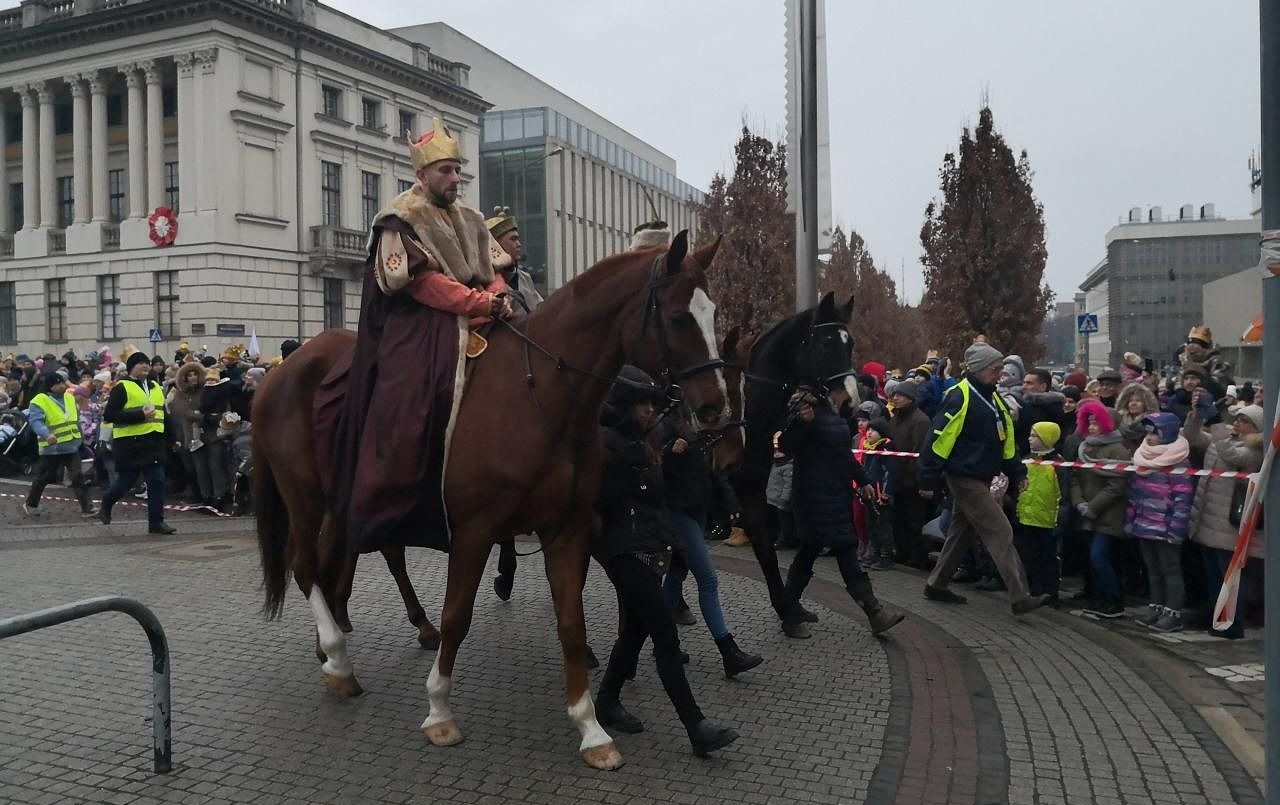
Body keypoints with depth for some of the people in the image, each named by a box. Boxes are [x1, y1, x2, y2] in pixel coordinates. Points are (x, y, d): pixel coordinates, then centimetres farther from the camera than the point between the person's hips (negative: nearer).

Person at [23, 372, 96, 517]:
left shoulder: (70, 398, 11)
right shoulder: (39, 401, -12)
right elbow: (35, 421, -25)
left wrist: (79, 436, 24)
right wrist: (47, 434, -41)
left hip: (72, 446, 5)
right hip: (51, 448, -5)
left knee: (78, 477, -3)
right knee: (43, 478, 9)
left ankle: (86, 507, -3)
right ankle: (30, 504, 31)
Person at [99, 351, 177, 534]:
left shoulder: (156, 388, 16)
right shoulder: (122, 388, -5)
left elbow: (164, 414, 25)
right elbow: (109, 415, -14)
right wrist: (140, 415, -20)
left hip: (154, 442, 6)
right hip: (129, 443, -6)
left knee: (157, 481, 0)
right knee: (125, 481, 3)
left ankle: (156, 521, 5)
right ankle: (106, 505, 34)